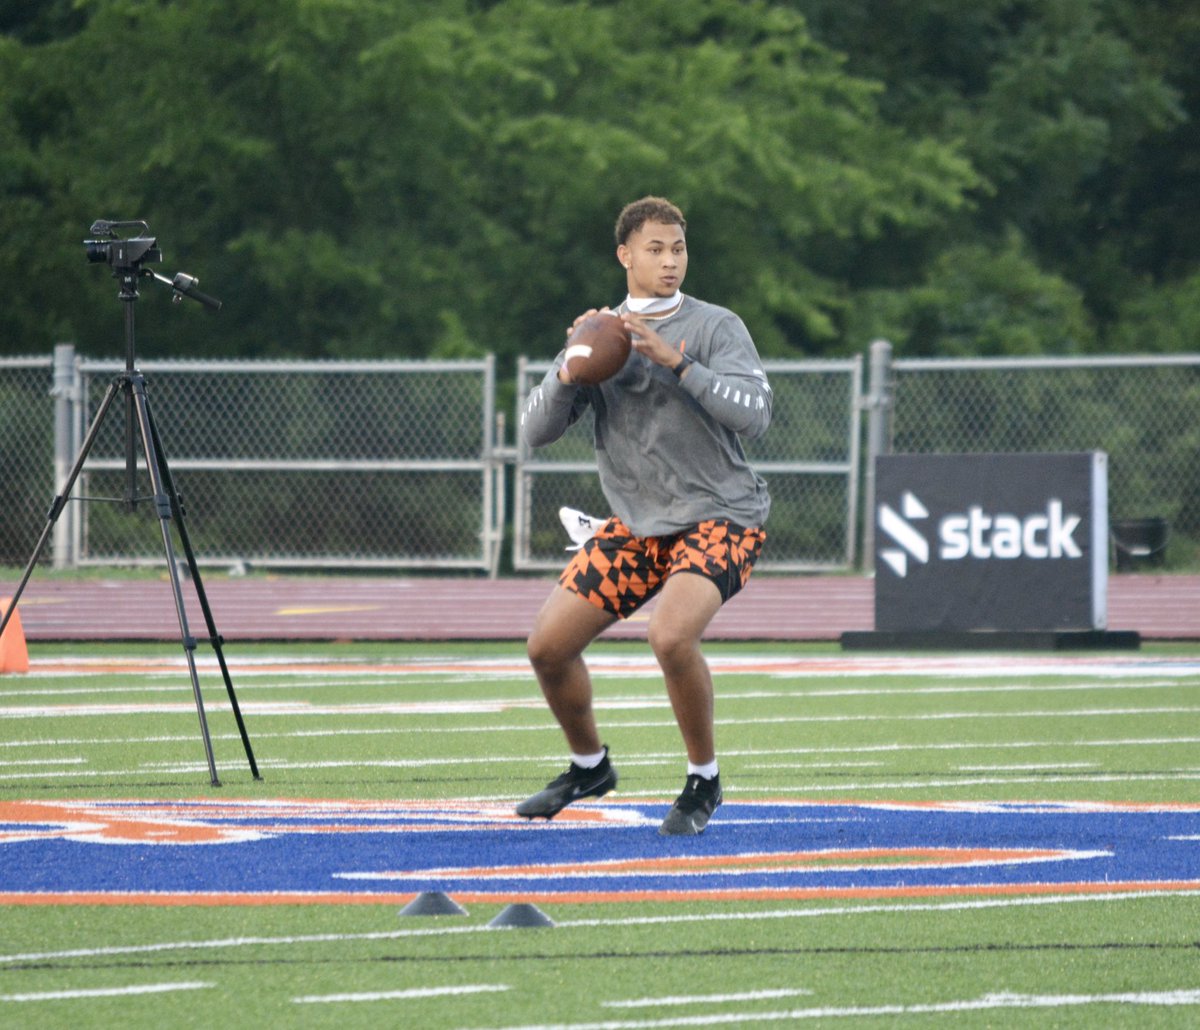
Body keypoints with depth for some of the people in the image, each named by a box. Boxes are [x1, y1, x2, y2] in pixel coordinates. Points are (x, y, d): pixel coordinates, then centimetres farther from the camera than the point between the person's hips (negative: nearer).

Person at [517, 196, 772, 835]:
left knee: (671, 634, -30)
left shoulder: (715, 328, -6)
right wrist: (569, 373, -18)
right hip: (636, 523, 5)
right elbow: (535, 431, 1)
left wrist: (676, 362, -29)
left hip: (719, 514, -5)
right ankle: (589, 766, 27)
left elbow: (754, 412, -21)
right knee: (548, 646, 0)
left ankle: (703, 782, -9)